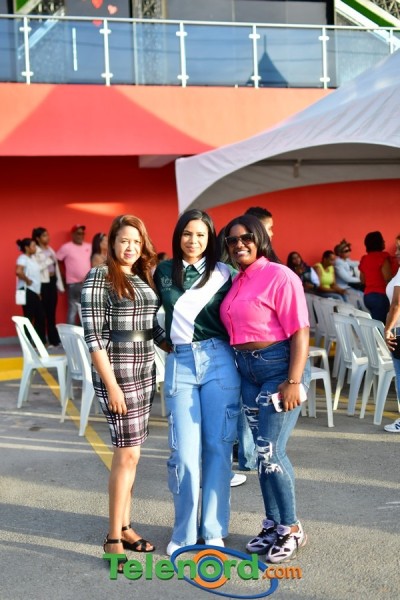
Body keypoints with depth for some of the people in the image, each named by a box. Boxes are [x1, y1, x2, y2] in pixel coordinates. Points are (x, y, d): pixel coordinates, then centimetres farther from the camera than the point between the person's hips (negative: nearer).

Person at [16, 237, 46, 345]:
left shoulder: (32, 258, 15)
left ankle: (41, 341, 18)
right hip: (27, 291, -9)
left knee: (40, 316, 10)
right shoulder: (23, 258, -12)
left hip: (35, 291, 9)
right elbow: (18, 271, -31)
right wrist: (27, 280, -18)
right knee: (28, 317, -5)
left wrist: (38, 291, 15)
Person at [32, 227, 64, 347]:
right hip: (42, 284, -7)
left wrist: (60, 284, 14)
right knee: (42, 313, -4)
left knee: (52, 313, 9)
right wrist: (48, 261, -13)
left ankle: (54, 340, 13)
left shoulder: (50, 250, 16)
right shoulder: (35, 251, -7)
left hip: (52, 283, 7)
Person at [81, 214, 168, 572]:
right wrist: (111, 384, -17)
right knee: (128, 453, -6)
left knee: (129, 453, 12)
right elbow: (92, 335, -14)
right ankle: (113, 538, 6)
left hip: (145, 372, 7)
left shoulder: (144, 279, 11)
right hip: (116, 373, -7)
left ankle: (124, 527, 23)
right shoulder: (99, 278, -10)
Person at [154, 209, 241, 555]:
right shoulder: (163, 272, 9)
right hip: (179, 362, 1)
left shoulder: (224, 273, 3)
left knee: (218, 447, 3)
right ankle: (184, 532, 13)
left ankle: (213, 530, 17)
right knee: (185, 452, -2)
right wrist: (166, 340, 12)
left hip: (218, 360, -1)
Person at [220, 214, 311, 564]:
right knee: (262, 452, 12)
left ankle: (292, 529, 12)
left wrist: (294, 381, -20)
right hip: (247, 370, 7)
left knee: (271, 451, -6)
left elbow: (300, 332, -16)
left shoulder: (280, 276, -12)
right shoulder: (237, 282, 11)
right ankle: (273, 524, 26)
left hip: (279, 367, -7)